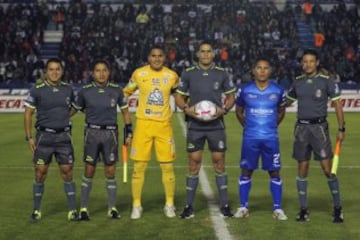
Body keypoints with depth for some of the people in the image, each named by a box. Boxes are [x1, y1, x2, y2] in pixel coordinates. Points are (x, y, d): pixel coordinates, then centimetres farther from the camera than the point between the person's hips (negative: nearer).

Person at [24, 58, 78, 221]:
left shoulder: (67, 89, 4)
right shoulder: (37, 90, -5)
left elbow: (71, 108, 22)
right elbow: (28, 114, -1)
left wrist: (62, 118, 10)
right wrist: (29, 137, -5)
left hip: (63, 136, 2)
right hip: (44, 136, -2)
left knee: (67, 172, 0)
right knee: (40, 173, 0)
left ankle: (72, 210, 5)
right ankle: (36, 211, 12)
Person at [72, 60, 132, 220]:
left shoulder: (116, 90, 3)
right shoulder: (85, 91, -1)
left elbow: (125, 111, 12)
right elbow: (74, 109, 12)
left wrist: (128, 131, 8)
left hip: (110, 133, 1)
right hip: (92, 132, -1)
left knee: (110, 172, 3)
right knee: (89, 172, 0)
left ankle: (112, 208, 14)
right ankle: (83, 209, 8)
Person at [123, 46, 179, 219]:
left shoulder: (172, 76, 3)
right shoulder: (139, 74, 0)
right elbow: (126, 93, 12)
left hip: (164, 125, 1)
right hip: (143, 124, -1)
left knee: (168, 166, 3)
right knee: (139, 166, -1)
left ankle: (169, 205, 16)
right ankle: (136, 205, 9)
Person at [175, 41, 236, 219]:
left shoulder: (221, 74, 2)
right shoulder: (188, 73, 1)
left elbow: (231, 96, 10)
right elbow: (179, 96, 7)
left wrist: (223, 110, -8)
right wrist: (186, 109, -12)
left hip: (216, 125, 0)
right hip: (195, 126, 0)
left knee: (219, 163, 3)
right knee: (194, 165, 1)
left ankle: (224, 205, 10)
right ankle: (189, 206, 8)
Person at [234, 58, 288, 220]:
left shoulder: (278, 91, 1)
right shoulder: (244, 90, 0)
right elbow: (239, 111, 15)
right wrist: (247, 126, 11)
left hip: (271, 138, 0)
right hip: (250, 138, 0)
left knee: (274, 172, 2)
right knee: (246, 171, 4)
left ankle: (277, 208, 9)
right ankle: (243, 207, 13)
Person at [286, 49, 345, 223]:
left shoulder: (326, 81, -5)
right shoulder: (297, 82, 7)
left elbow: (337, 104, -4)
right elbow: (287, 101, 22)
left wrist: (341, 129, -8)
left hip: (319, 127, -4)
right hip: (301, 127, 4)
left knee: (327, 169, -6)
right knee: (302, 169, 5)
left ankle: (338, 208, 5)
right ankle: (303, 210, 12)